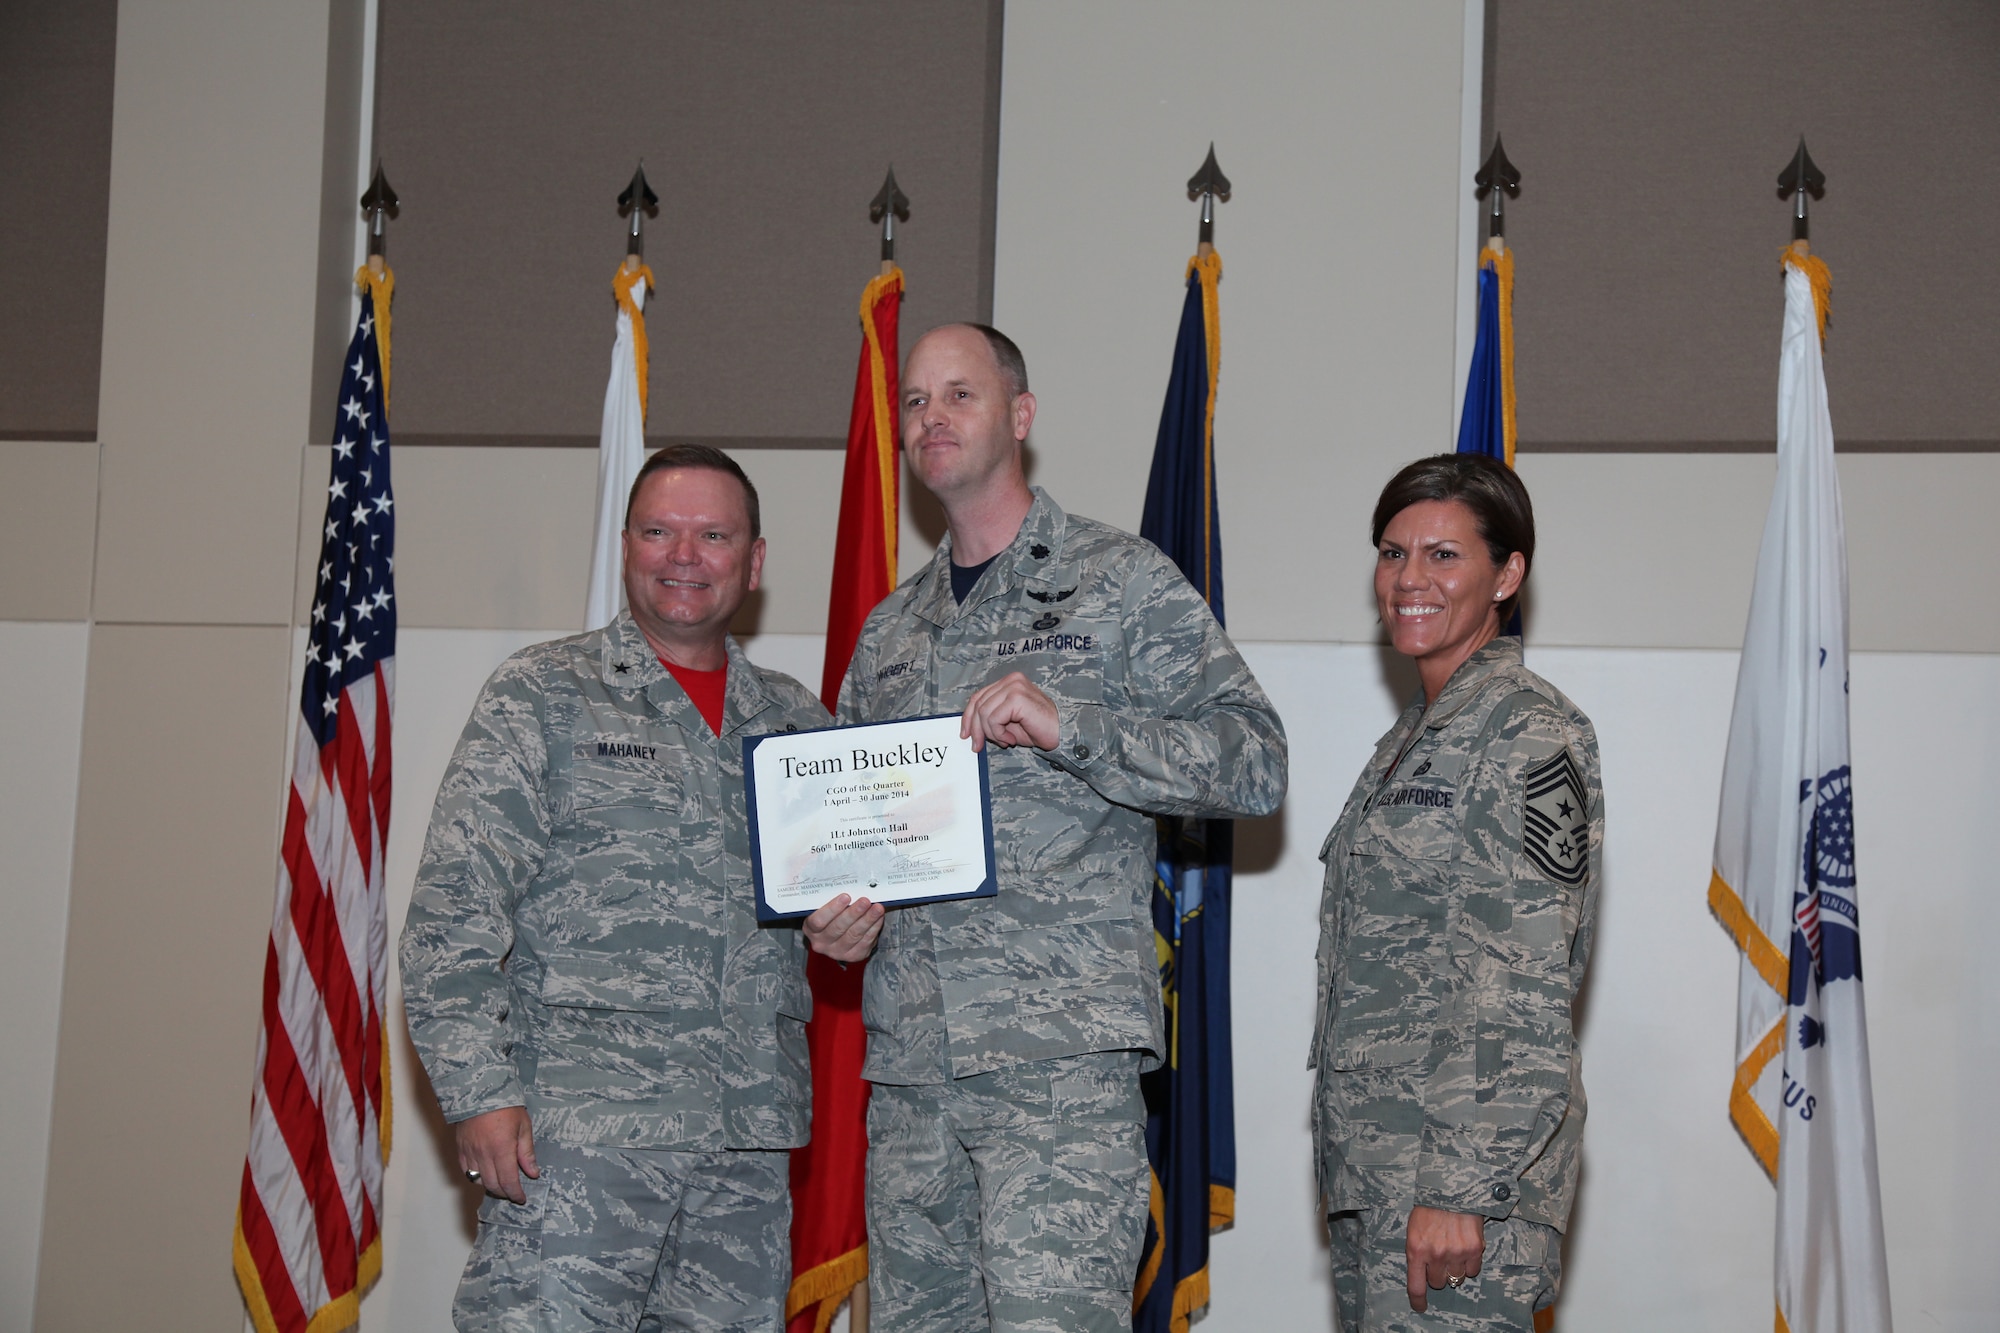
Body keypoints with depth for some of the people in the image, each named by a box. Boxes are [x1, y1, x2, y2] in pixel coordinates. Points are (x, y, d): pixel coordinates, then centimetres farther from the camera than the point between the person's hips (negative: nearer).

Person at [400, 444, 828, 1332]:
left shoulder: (797, 719, 16)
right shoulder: (543, 695, 3)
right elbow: (453, 910, -4)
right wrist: (479, 1091, -13)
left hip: (751, 1141, 5)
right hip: (581, 1128, -4)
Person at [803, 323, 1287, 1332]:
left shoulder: (1119, 581, 3)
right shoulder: (888, 629, 21)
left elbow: (1255, 763, -5)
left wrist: (1070, 726, -17)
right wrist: (834, 910, 4)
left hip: (1061, 1055, -6)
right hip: (910, 1059, 6)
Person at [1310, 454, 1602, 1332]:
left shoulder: (1528, 736, -10)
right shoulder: (1417, 734, 17)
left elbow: (1529, 1001, -17)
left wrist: (1460, 1187, -21)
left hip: (1460, 1174, -9)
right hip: (1370, 1164, 9)